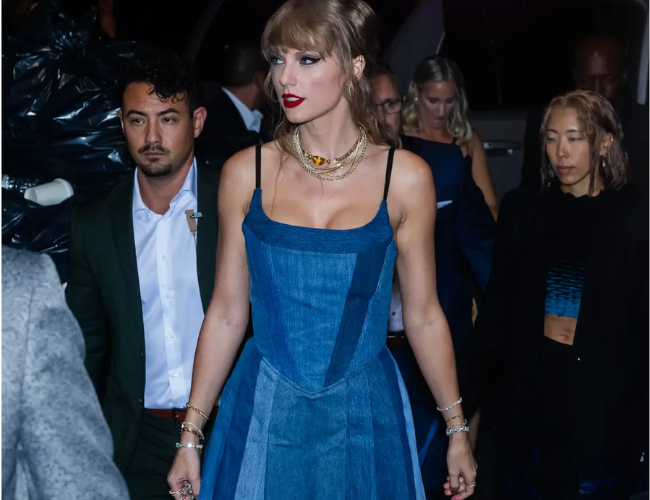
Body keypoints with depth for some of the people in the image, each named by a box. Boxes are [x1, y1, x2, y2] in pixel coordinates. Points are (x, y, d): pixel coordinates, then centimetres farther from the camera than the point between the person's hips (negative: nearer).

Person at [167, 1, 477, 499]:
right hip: (263, 415, 1)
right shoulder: (246, 173, -3)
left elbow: (423, 316, 2)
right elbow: (226, 313, 2)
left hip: (365, 418, 0)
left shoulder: (405, 177, -6)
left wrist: (457, 431, 7)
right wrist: (190, 436, 3)